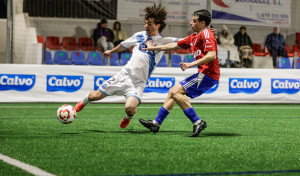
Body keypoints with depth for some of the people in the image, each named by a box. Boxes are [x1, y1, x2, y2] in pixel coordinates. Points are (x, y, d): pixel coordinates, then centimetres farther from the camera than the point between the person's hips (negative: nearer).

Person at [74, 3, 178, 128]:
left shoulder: (163, 41, -2)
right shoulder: (139, 36, 9)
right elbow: (124, 45, 28)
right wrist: (111, 51, 41)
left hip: (138, 82, -3)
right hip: (124, 74, 3)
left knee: (130, 108, -29)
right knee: (95, 96, 4)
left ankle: (128, 117, 11)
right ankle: (84, 102, 43)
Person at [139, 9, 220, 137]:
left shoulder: (206, 34, -10)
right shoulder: (193, 37, 20)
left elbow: (212, 55, -22)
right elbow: (175, 45, 27)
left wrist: (192, 64, -26)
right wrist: (154, 48, 30)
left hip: (208, 74, -10)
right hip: (203, 74, 10)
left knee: (175, 92, -15)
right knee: (173, 91, 14)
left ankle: (197, 122, -19)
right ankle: (156, 123, 19)